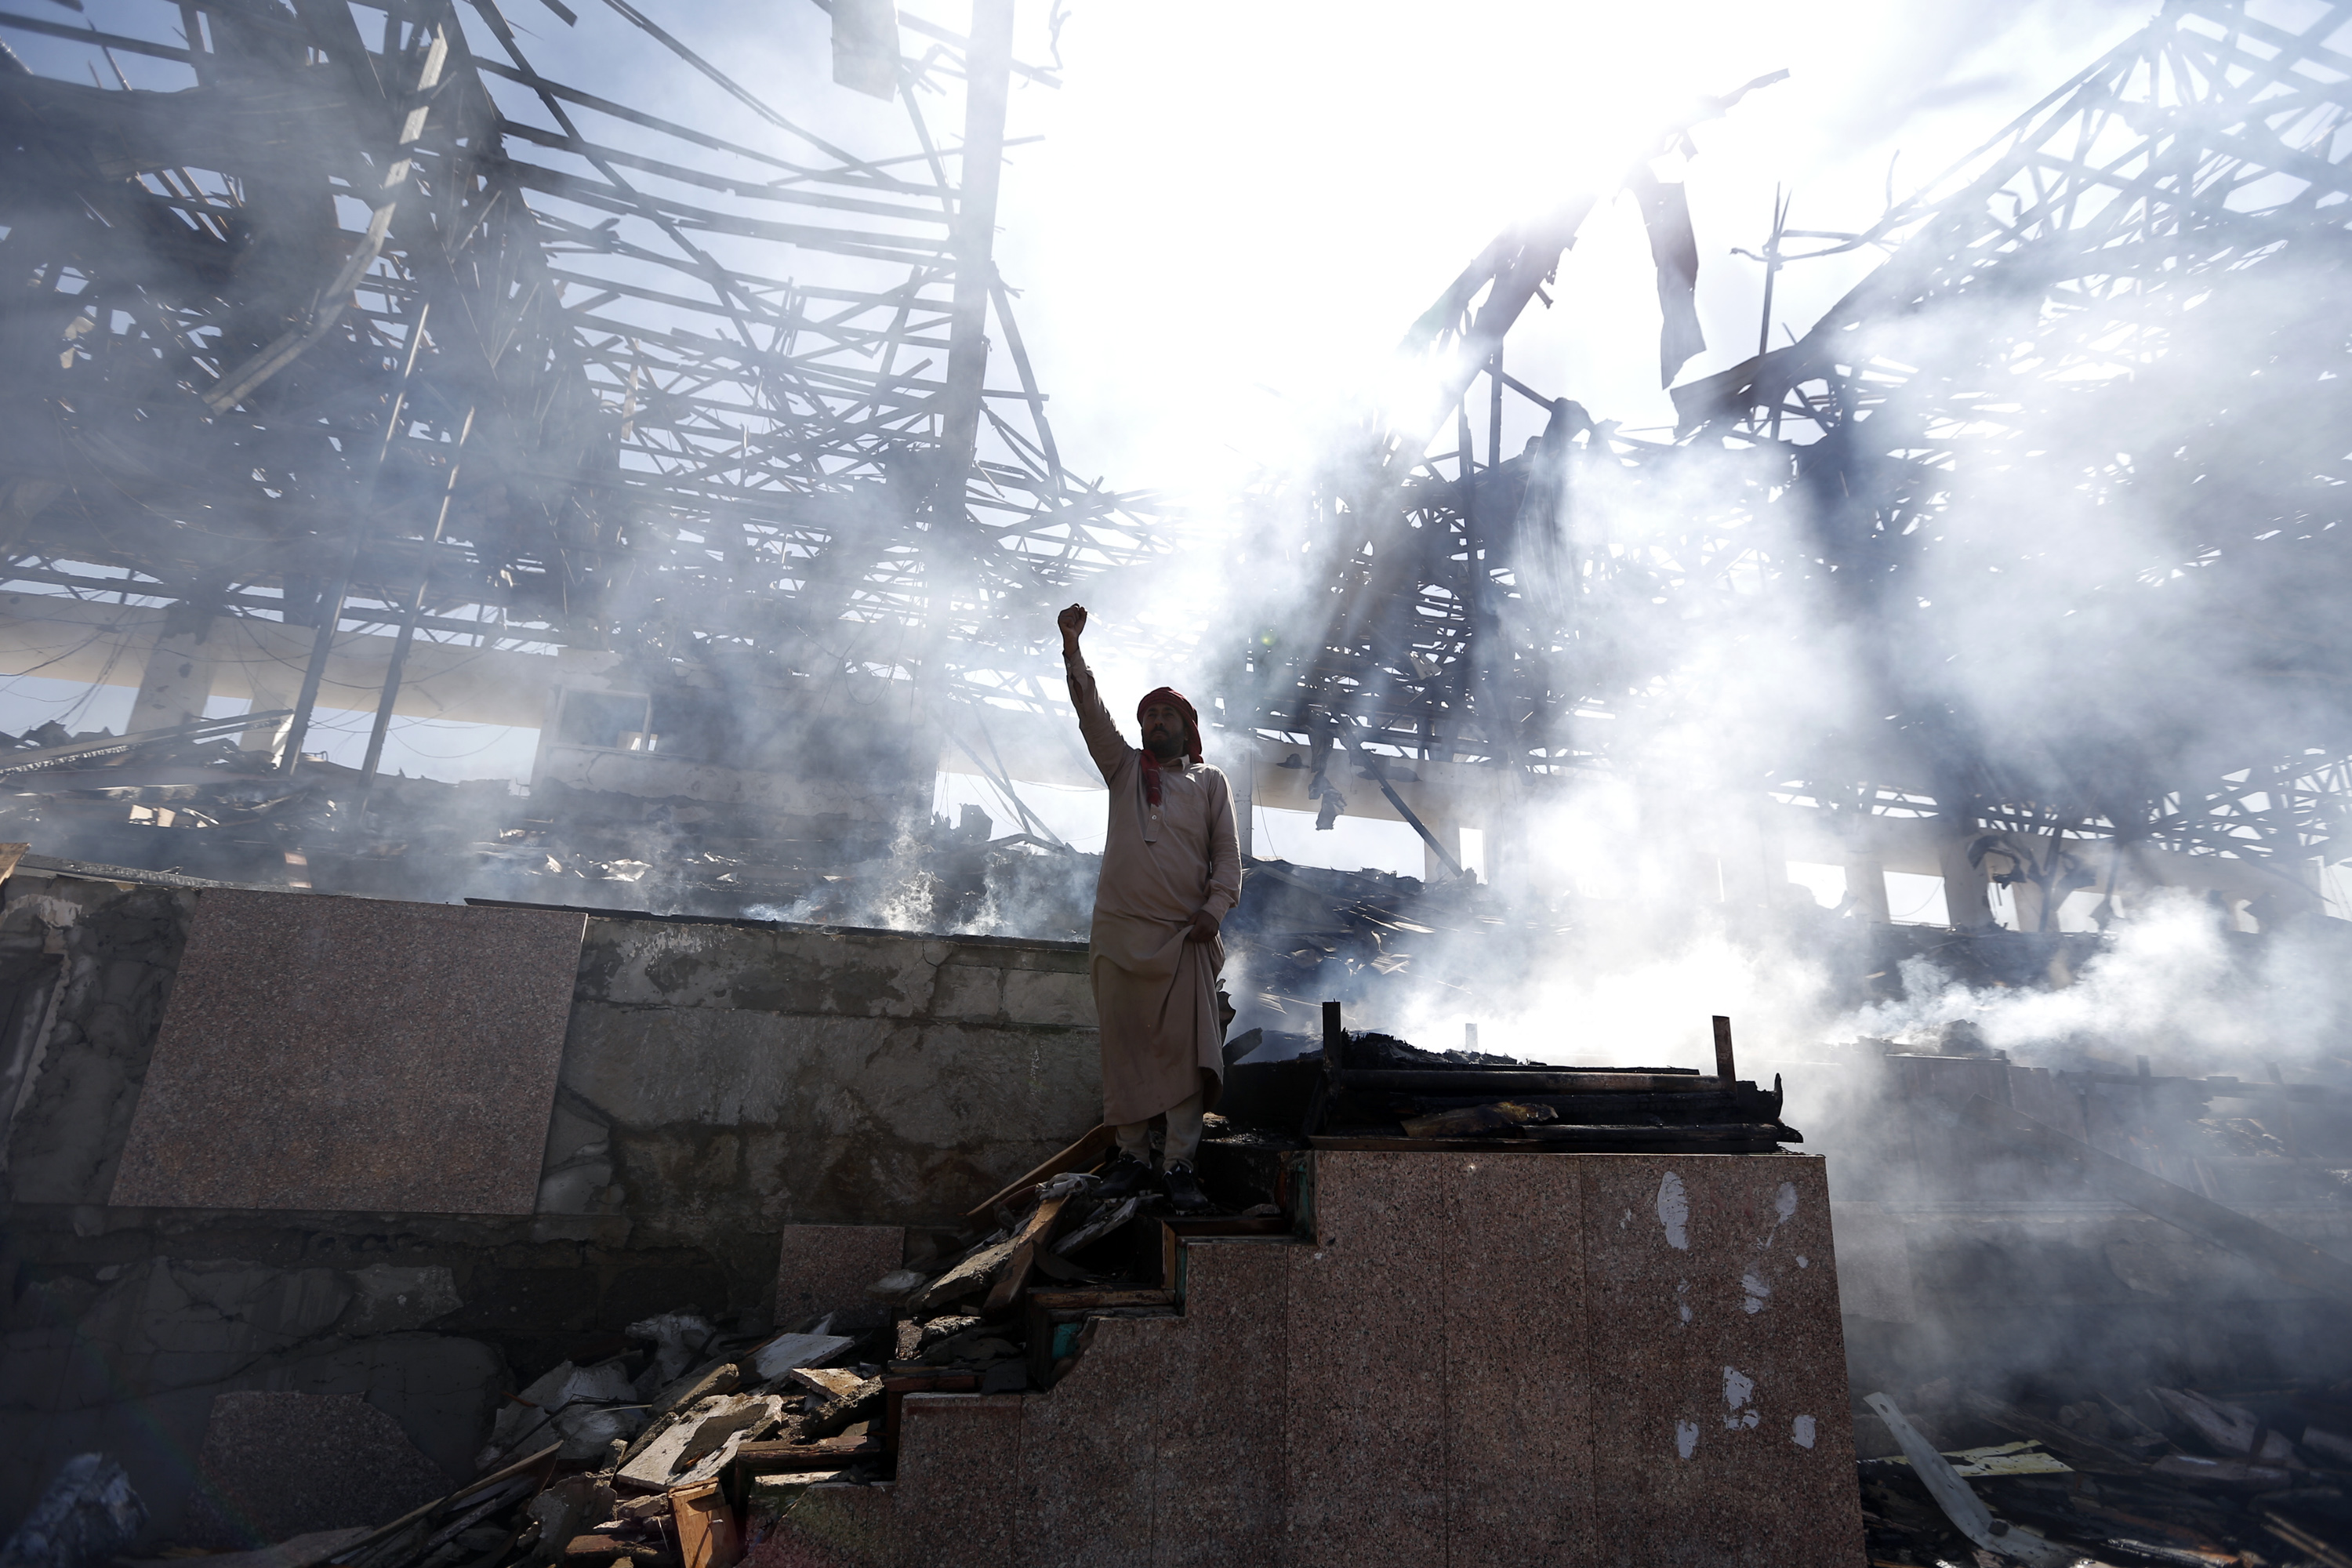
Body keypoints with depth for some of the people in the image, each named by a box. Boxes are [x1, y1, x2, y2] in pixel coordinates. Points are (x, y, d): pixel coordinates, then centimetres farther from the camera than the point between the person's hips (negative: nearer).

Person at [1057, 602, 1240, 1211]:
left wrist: (1215, 908, -11)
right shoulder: (1124, 769, 13)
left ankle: (1179, 1163, 1)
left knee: (1187, 1049, -5)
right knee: (1124, 1046, 5)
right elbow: (1090, 709, 2)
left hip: (1184, 936, -1)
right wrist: (1072, 644, -9)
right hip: (1119, 931, 2)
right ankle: (1131, 1155, 15)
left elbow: (1228, 855, 5)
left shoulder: (1210, 782, 10)